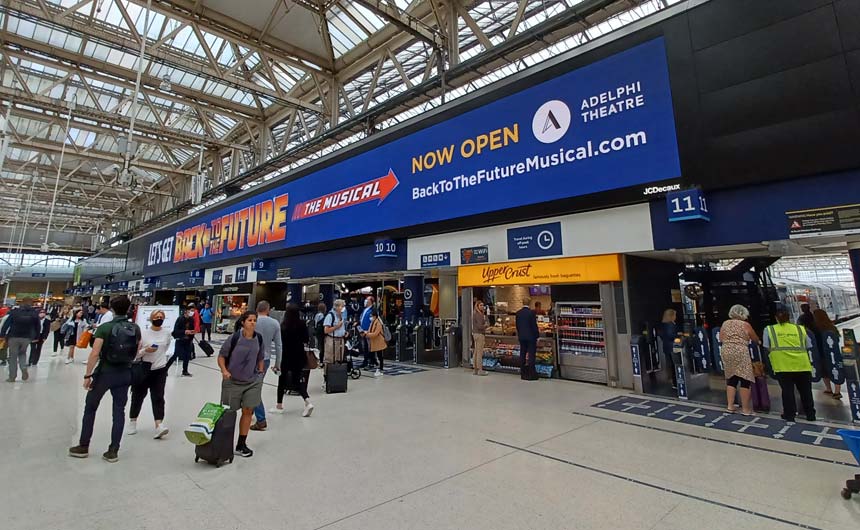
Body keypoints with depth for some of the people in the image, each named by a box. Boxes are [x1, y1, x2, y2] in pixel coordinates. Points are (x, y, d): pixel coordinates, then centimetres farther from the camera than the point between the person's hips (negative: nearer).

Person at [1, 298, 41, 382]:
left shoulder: (14, 312, -4)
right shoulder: (35, 313, 2)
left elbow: (6, 324, -8)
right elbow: (38, 327, 4)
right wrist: (36, 337, 12)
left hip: (14, 337, -2)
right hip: (27, 337, 2)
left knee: (13, 356, 7)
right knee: (22, 353, 22)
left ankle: (12, 377, 9)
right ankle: (24, 368, -2)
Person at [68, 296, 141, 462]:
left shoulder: (104, 327, -13)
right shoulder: (136, 329, -1)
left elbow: (95, 354, -16)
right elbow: (137, 353, 5)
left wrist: (87, 375, -9)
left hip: (105, 372, -3)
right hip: (125, 374, 3)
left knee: (90, 408, 17)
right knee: (119, 411, 8)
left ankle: (83, 447, 26)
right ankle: (113, 451, 11)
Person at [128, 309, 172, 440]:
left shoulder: (167, 333, -1)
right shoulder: (143, 333, -9)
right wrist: (145, 350, -22)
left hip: (160, 370, 1)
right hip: (143, 369, -1)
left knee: (158, 397, -6)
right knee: (138, 396, 14)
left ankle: (159, 425, -14)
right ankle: (132, 421, 35)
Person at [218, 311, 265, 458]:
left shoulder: (259, 338, -1)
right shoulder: (235, 338, -13)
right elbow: (221, 356, -4)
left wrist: (260, 370, 6)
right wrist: (224, 370, -18)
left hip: (252, 381, 3)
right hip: (232, 381, -3)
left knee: (248, 411, 5)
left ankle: (241, 444, 20)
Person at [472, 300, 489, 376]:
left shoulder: (474, 313, 13)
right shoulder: (479, 315, -16)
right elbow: (480, 326, -21)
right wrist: (486, 325, -3)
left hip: (475, 333, 10)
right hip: (479, 334, -10)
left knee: (476, 352, 13)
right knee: (480, 352, -5)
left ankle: (475, 369, 20)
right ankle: (480, 370, -1)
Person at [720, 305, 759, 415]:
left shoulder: (725, 324, 10)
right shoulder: (745, 325, 0)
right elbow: (756, 340, 10)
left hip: (726, 352, 5)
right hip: (740, 353, -4)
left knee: (731, 379, 13)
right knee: (745, 380, 3)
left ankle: (730, 405, 13)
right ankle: (745, 409, 7)